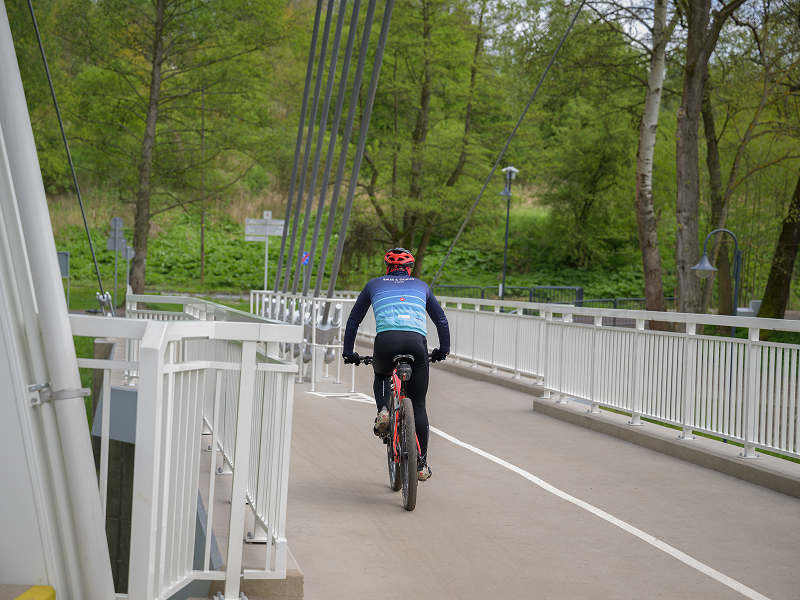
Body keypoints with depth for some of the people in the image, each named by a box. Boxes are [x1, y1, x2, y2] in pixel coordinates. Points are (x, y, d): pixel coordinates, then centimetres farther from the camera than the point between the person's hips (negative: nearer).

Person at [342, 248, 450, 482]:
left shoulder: (374, 285, 26)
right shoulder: (420, 286, 29)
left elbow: (353, 321, 29)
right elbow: (441, 320, 34)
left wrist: (348, 353, 38)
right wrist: (444, 349, 46)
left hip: (386, 340, 0)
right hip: (416, 342, 0)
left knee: (381, 375, 35)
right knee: (418, 405, 11)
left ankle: (383, 411, 7)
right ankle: (421, 465, 10)